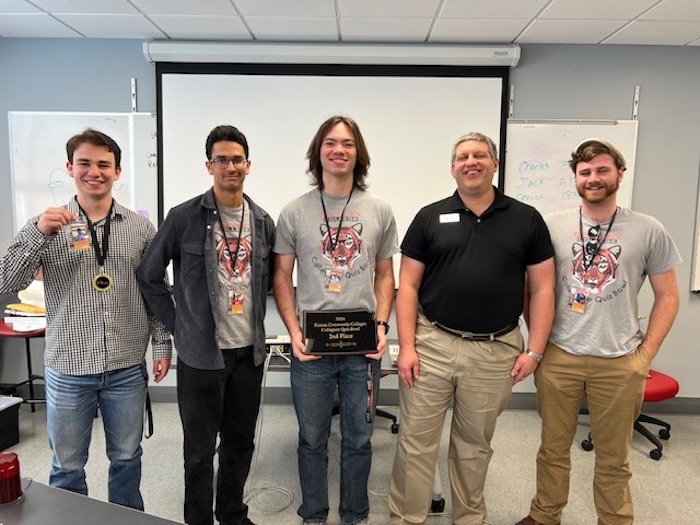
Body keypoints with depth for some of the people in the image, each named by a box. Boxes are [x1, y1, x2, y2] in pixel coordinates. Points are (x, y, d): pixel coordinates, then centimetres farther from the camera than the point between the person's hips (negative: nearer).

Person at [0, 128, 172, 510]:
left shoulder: (141, 227, 1)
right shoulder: (47, 226, -1)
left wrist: (162, 344, 2)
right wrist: (39, 232, -22)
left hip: (127, 368, 1)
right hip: (68, 370, 0)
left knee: (126, 457, 16)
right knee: (67, 466, 14)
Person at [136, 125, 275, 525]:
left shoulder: (263, 221, 4)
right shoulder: (184, 217, -8)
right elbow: (149, 277, -2)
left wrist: (254, 319, 6)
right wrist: (177, 324, -4)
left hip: (250, 351, 4)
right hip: (201, 353, -4)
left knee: (241, 442, 17)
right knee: (200, 450, 9)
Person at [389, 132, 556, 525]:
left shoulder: (526, 219, 4)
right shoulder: (430, 217, 3)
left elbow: (542, 289, 4)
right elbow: (408, 285, 1)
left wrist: (534, 351, -2)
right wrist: (406, 346, -6)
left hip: (496, 351, 1)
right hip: (432, 345, 0)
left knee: (475, 444, 17)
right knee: (416, 441, 6)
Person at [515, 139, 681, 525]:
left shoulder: (648, 231, 0)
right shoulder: (552, 226, 0)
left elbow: (667, 296, 5)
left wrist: (646, 354, 0)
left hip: (620, 363, 0)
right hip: (558, 358, 1)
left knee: (613, 459, 13)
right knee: (553, 449, 15)